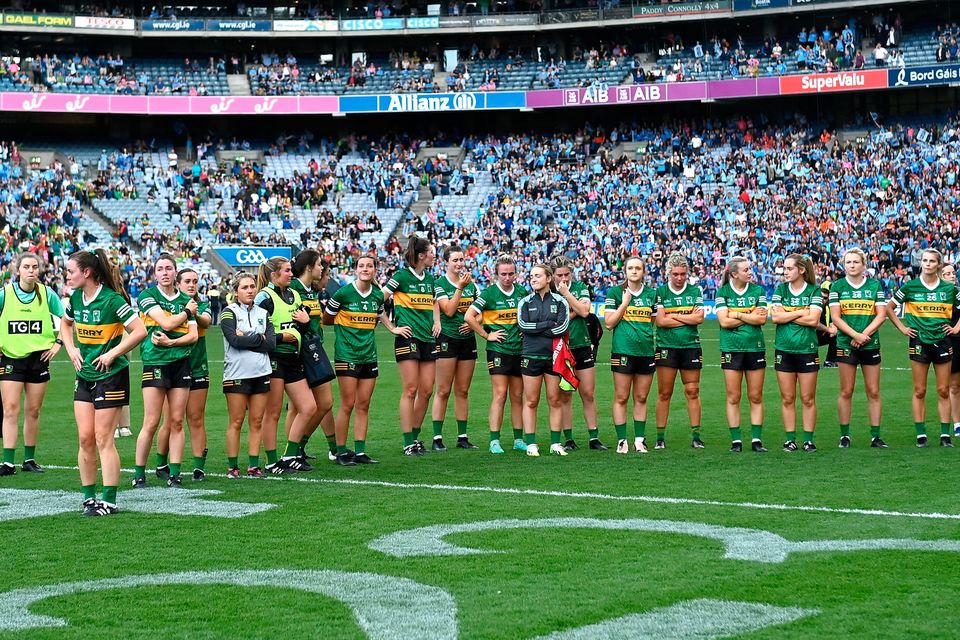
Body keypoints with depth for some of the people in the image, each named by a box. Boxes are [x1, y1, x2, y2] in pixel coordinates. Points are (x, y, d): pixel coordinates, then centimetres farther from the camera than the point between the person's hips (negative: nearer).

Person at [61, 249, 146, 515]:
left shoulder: (112, 300, -17)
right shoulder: (75, 298, 5)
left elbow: (140, 331, -20)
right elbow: (65, 324, 26)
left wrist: (112, 354, -17)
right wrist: (71, 350, 11)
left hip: (110, 376, -7)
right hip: (84, 376, 7)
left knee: (103, 439, -5)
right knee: (85, 438, 5)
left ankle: (109, 501, 1)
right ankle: (89, 498, 14)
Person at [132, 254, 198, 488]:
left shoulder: (186, 300, 12)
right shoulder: (148, 296, -1)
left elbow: (193, 335, 4)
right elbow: (167, 323, -13)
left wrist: (171, 342, -11)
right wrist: (187, 312, 2)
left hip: (181, 362, 4)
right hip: (155, 362, -4)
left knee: (177, 422, 3)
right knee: (151, 423, -6)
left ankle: (174, 473, 8)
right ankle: (139, 474, 3)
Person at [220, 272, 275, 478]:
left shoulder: (263, 313, 13)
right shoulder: (229, 312, -1)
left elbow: (272, 343, 0)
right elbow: (234, 340, -16)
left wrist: (246, 338, -9)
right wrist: (259, 338, -6)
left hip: (261, 372, 4)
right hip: (237, 374, -4)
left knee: (257, 422, 5)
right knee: (236, 422, -2)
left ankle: (254, 465, 10)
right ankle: (232, 467, 4)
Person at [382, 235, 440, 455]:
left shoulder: (429, 278, 13)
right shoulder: (402, 276, -8)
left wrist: (437, 322, 15)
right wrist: (393, 327, -12)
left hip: (428, 338, 7)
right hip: (408, 338, -7)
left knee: (426, 391, 4)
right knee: (410, 390, -7)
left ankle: (415, 436, 17)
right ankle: (408, 443, -2)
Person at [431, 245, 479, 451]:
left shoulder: (471, 284, 11)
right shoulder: (439, 284, -5)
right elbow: (449, 310, -16)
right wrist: (460, 287, -19)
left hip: (468, 339, 5)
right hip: (447, 339, -5)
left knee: (463, 391, 9)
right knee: (443, 391, -5)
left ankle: (462, 437, 13)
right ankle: (437, 438, -2)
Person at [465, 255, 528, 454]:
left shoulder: (522, 292, 7)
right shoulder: (488, 293, -7)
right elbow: (469, 316, -10)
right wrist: (486, 335, -8)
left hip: (519, 350, 5)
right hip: (498, 350, -4)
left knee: (517, 396, 8)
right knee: (500, 395, -10)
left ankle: (518, 439, 14)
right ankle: (494, 441, -7)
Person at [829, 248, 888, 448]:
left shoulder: (875, 285, 6)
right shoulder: (838, 286, 3)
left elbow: (881, 315, 1)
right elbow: (836, 317, -3)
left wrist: (865, 335, -11)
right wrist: (856, 334, -14)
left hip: (871, 344, 1)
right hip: (846, 344, -1)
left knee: (873, 392, 2)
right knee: (846, 392, 1)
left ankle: (875, 436, 6)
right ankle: (844, 435, 8)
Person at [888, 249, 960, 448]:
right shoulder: (910, 287, -1)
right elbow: (889, 308, 8)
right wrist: (902, 327, 2)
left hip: (942, 341, 1)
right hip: (919, 342, -1)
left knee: (943, 391, 2)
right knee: (919, 391, 0)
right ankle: (921, 434, 5)